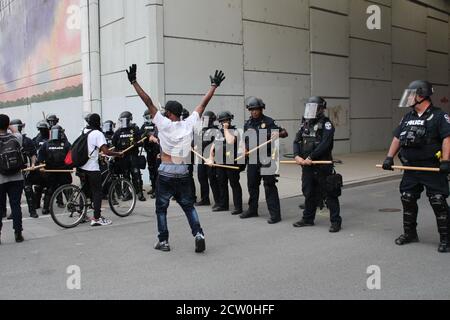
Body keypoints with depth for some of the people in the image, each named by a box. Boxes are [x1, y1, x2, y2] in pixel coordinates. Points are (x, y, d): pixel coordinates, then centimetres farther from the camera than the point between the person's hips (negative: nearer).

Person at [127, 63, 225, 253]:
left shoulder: (164, 124, -7)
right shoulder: (189, 124, 1)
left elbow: (148, 102, -8)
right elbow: (203, 104, 8)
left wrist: (133, 82, -6)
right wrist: (214, 86, 16)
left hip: (166, 173, -3)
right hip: (183, 173, 3)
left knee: (161, 208, 10)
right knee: (189, 206, 14)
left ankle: (163, 241, 12)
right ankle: (198, 234, -3)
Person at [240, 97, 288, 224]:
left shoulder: (269, 121, -3)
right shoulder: (248, 124, 12)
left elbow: (285, 132, -5)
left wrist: (278, 134, -26)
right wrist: (245, 149, 4)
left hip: (266, 159, -6)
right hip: (252, 159, 6)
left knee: (269, 186, -6)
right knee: (252, 185, 14)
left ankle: (275, 214, -3)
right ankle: (252, 210, 29)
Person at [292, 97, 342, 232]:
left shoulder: (326, 124, -8)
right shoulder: (305, 124, 13)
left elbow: (324, 144, -19)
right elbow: (297, 141, 8)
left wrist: (310, 157, -20)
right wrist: (297, 156, -9)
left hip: (323, 166, -7)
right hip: (307, 166, 7)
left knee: (329, 194, 0)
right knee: (309, 193, 16)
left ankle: (336, 221, 8)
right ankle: (308, 219, 30)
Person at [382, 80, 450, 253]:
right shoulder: (408, 117, 13)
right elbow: (397, 138, 15)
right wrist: (389, 157, 6)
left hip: (432, 168, -6)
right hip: (411, 168, 7)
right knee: (408, 200, 11)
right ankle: (410, 233, 27)